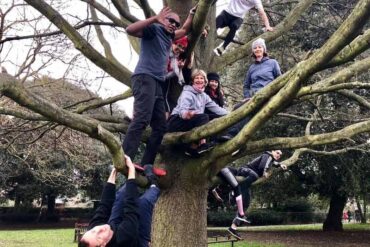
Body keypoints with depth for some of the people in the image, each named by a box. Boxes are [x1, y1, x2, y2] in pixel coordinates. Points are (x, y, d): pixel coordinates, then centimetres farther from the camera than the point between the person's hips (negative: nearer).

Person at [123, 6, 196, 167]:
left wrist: (193, 13, 33)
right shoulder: (154, 29, 3)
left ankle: (146, 166, 0)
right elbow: (130, 30, -13)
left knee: (160, 127, 2)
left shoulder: (169, 36, 26)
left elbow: (185, 29, 44)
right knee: (142, 119, -25)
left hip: (158, 82, 9)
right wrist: (155, 18, -17)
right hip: (144, 78, -9)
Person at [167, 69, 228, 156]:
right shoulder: (187, 93, -12)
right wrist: (186, 114, -53)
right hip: (176, 122, -8)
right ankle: (195, 147, -29)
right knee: (204, 117, -27)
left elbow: (215, 108, 5)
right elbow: (182, 110, -29)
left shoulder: (203, 95, 12)